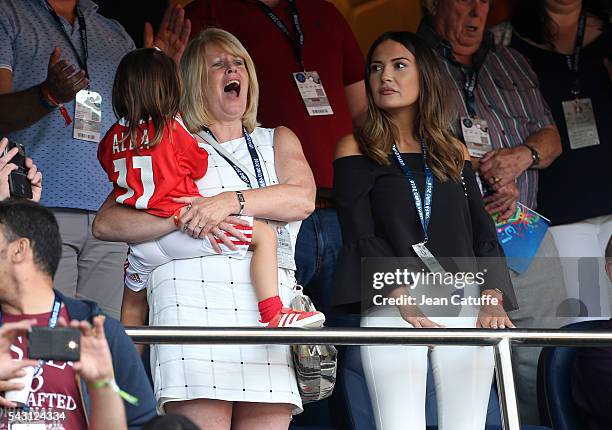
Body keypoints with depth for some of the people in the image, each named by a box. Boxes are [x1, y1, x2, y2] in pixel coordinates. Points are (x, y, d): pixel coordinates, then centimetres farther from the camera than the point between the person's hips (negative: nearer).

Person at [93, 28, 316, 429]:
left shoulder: (277, 140, 28)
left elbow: (303, 198, 6)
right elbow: (105, 223, 9)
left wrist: (231, 201, -10)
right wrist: (182, 219, -7)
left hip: (268, 305, 3)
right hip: (195, 298, -3)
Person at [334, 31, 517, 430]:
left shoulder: (454, 153, 19)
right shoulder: (356, 150, 9)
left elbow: (484, 234, 14)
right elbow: (360, 236, -1)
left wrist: (493, 298, -3)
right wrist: (404, 298, -15)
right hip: (393, 309, -3)